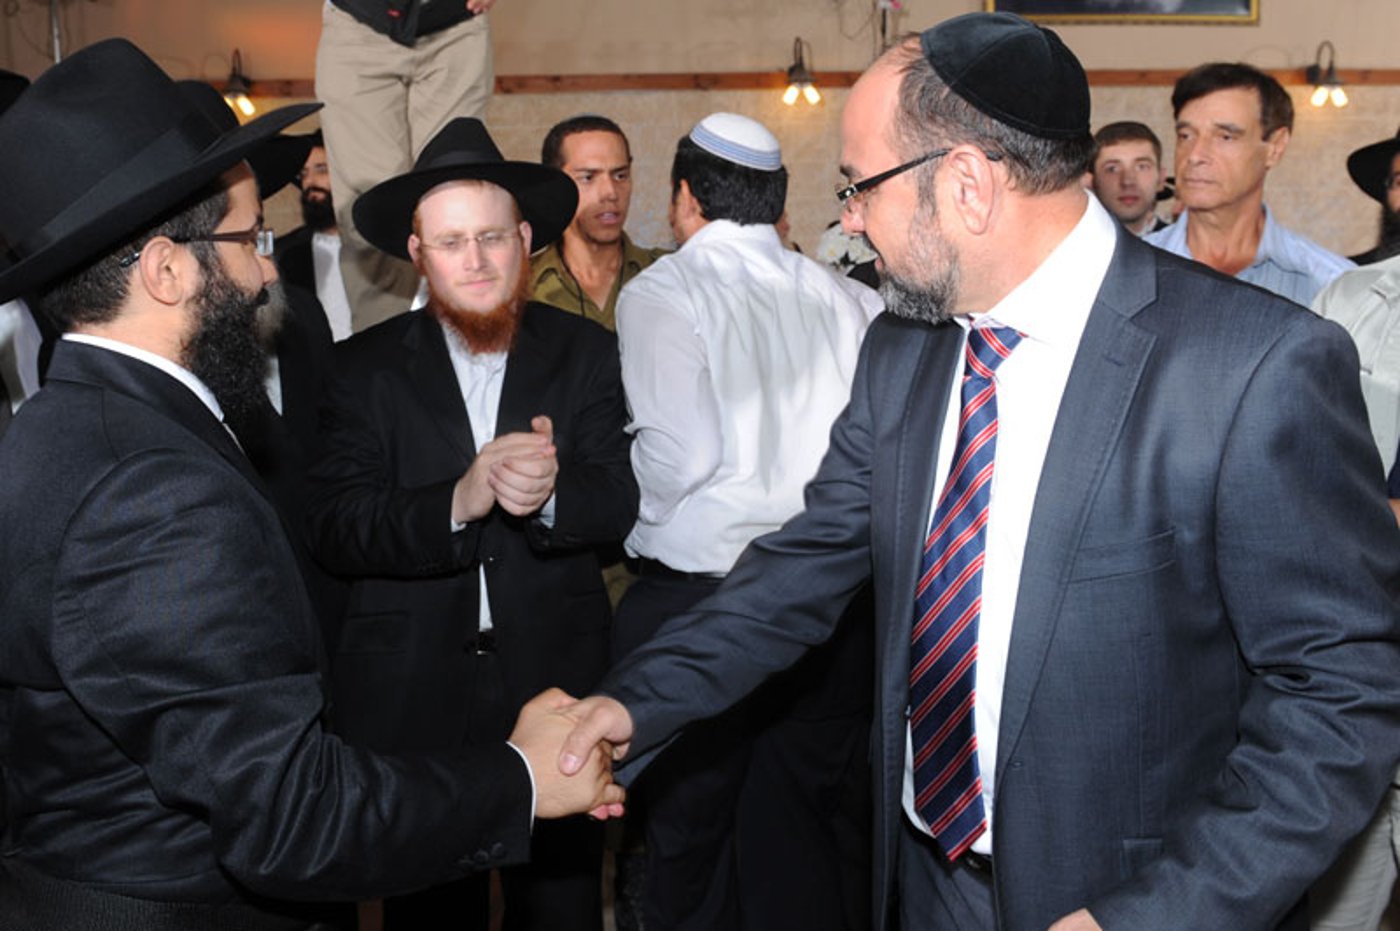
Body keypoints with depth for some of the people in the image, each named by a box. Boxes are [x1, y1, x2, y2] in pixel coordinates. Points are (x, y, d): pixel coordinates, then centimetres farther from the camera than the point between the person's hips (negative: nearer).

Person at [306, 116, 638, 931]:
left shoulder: (586, 353, 2)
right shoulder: (366, 367, 0)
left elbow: (621, 501, -8)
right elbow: (337, 529, -10)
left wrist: (551, 493, -30)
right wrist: (458, 501, -28)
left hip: (558, 687, 0)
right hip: (411, 702, 0)